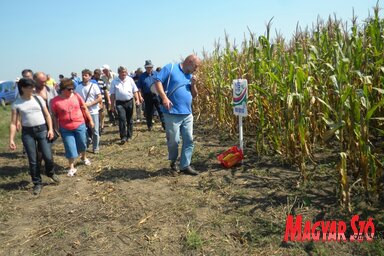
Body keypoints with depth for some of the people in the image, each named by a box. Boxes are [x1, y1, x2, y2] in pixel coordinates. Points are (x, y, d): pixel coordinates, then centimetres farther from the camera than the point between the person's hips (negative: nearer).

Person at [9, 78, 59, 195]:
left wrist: (50, 129, -3)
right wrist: (11, 139, -5)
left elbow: (47, 115, 7)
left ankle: (51, 173, 27)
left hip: (42, 129, 1)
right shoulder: (16, 103, -1)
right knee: (32, 160, 4)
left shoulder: (38, 99, 2)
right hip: (27, 132, 0)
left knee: (48, 156, -4)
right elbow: (13, 123, 0)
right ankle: (37, 183, 20)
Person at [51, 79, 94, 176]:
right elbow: (54, 116, -1)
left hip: (80, 125, 2)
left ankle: (84, 157, 45)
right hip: (65, 129, -1)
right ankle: (71, 168, 15)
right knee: (70, 148, 2)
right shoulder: (55, 101, -9)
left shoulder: (76, 96, -4)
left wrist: (90, 120, 7)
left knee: (82, 144, 16)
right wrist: (56, 129, -2)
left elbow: (85, 109, 5)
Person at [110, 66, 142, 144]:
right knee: (122, 119, -14)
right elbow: (112, 94, 4)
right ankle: (123, 137, -10)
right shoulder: (114, 82, 2)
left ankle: (129, 136, 23)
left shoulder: (130, 79, 5)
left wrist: (137, 99, -4)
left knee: (129, 120, 10)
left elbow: (135, 91, 7)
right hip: (120, 103, -2)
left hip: (129, 102, 2)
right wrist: (112, 105, 2)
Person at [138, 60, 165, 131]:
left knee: (161, 109, -7)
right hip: (147, 96, 1)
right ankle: (149, 126, 22)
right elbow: (139, 87, 4)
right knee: (148, 112, 9)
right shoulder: (142, 76, 5)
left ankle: (164, 124, -2)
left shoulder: (156, 74, 5)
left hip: (156, 95, -1)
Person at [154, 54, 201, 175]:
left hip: (187, 114, 7)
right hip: (172, 113, -6)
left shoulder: (189, 75, 18)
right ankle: (173, 161, 27)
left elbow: (194, 95, 21)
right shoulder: (170, 68, -2)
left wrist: (193, 85, 1)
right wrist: (164, 97, -22)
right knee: (174, 140, 2)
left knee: (189, 140, 4)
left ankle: (185, 165, 13)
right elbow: (157, 81, -10)